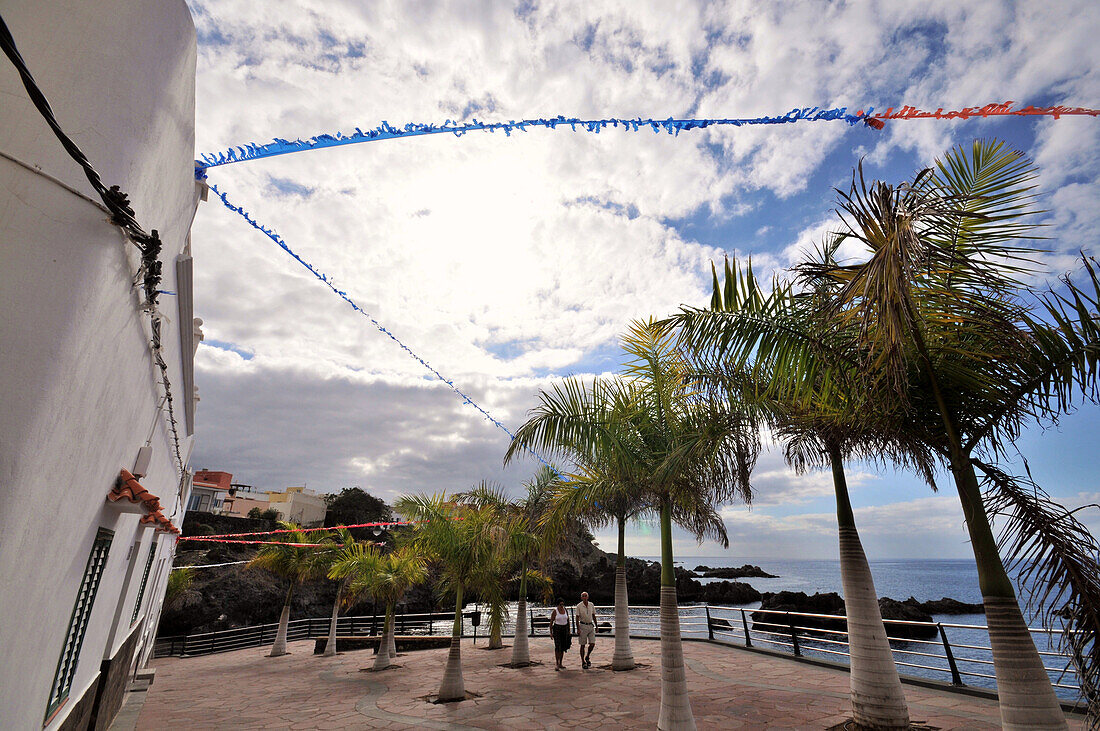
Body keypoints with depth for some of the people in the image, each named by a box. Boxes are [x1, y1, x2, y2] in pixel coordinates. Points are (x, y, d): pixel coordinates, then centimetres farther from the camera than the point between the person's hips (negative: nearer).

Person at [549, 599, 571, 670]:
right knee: (557, 646, -15)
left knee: (563, 647, 7)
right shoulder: (554, 611, -9)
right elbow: (551, 622, -5)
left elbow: (568, 621, 12)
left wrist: (569, 631, 11)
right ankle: (556, 663, -9)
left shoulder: (565, 610, 4)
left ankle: (560, 664, 17)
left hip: (564, 629, 5)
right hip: (556, 629, -5)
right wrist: (551, 632, -8)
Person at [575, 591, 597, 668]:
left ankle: (587, 657, 22)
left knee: (592, 644, -3)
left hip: (591, 626, 3)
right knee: (583, 645, 3)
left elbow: (593, 616, 12)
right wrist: (578, 629, -14)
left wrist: (596, 626, 12)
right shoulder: (579, 606, -8)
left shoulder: (591, 605, 3)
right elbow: (577, 618, -8)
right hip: (583, 626, -3)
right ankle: (583, 662, 15)